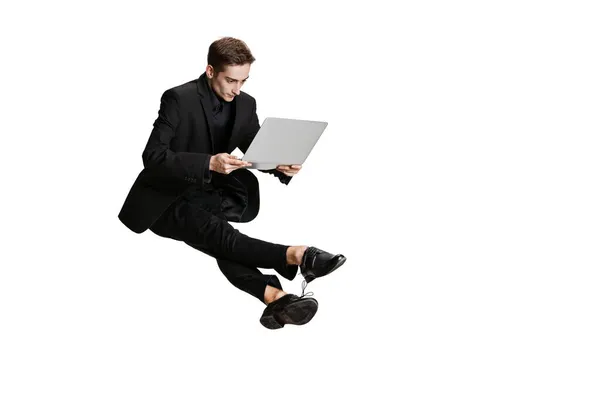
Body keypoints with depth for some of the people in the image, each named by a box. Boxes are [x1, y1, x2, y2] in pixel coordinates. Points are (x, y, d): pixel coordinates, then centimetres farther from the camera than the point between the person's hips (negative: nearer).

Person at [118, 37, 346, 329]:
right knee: (213, 229, -35)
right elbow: (152, 156, -24)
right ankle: (296, 255, -54)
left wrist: (280, 165, -17)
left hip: (207, 195, 5)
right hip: (166, 199, -5)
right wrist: (209, 163, -37)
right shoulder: (179, 98, -17)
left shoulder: (245, 104, 1)